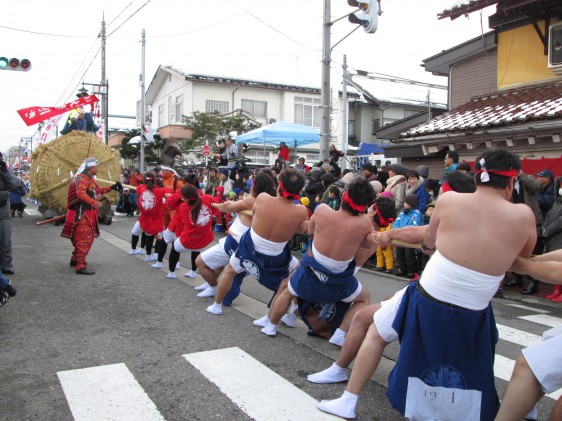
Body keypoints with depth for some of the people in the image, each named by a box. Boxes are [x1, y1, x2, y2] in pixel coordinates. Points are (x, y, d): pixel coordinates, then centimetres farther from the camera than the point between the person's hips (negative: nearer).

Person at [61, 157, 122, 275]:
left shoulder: (90, 179, 17)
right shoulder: (82, 178, -17)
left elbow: (98, 190, 30)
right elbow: (80, 193, -33)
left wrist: (111, 187, 20)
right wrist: (94, 202, -42)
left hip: (87, 214, 11)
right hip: (81, 214, -11)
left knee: (83, 238, 21)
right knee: (85, 239, -12)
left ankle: (75, 259, 35)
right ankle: (81, 266, -12)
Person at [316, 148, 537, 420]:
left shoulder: (449, 200, -8)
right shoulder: (523, 215, -8)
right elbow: (524, 257, 12)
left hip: (425, 304, 0)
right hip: (473, 320, 1)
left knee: (376, 333, 22)